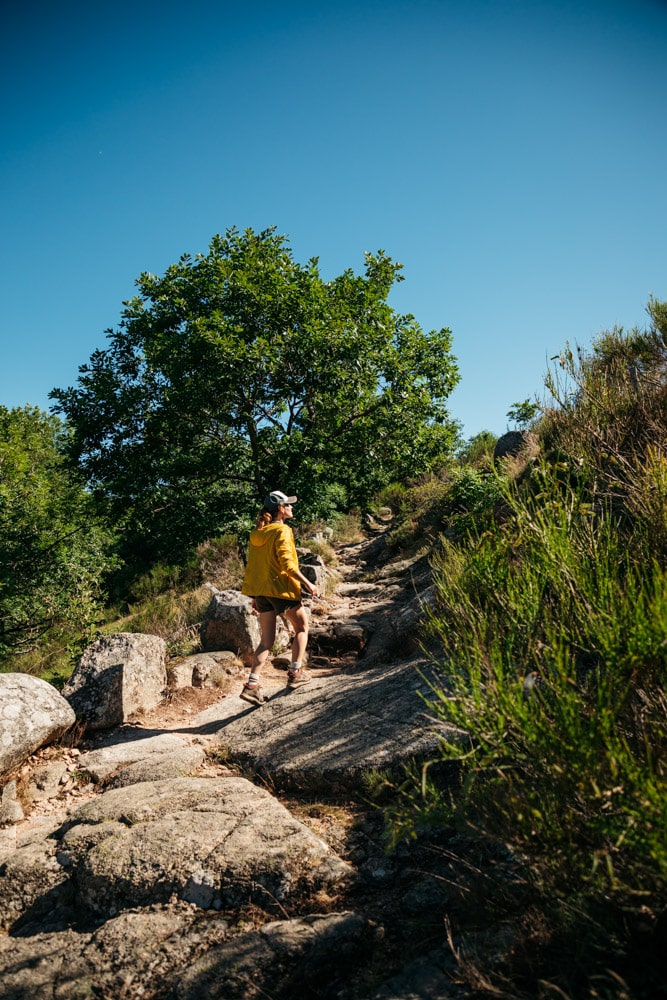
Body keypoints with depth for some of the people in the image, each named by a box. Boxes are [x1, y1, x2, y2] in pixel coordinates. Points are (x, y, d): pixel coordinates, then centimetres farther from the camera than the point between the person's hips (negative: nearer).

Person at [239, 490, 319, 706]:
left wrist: (255, 596, 20)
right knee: (302, 627, 15)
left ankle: (251, 685, 1)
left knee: (266, 641, 10)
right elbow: (287, 564, -19)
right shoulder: (282, 531, -11)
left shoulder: (257, 534, 12)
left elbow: (253, 566, 15)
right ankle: (295, 674, 16)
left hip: (261, 591, 7)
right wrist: (308, 584, -13)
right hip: (282, 589, -7)